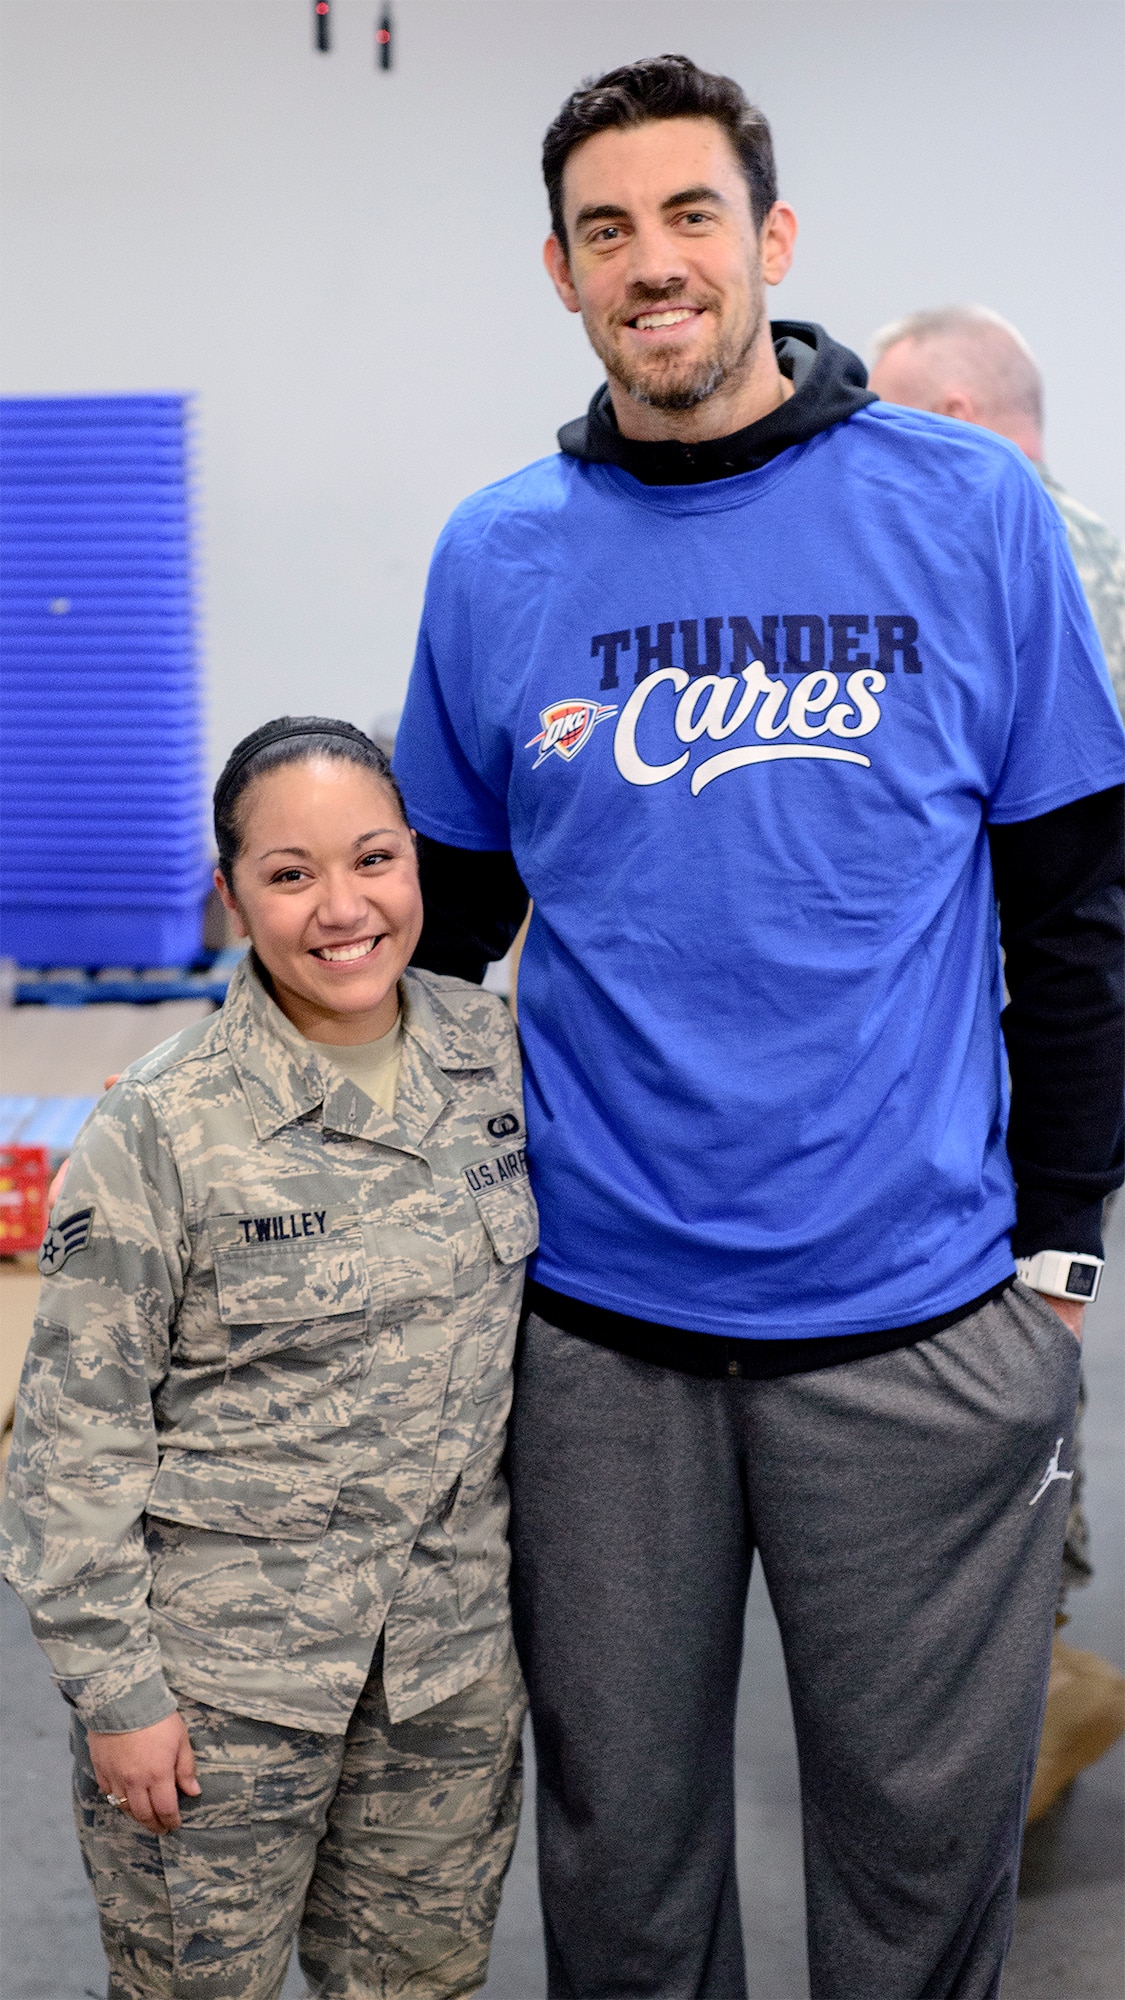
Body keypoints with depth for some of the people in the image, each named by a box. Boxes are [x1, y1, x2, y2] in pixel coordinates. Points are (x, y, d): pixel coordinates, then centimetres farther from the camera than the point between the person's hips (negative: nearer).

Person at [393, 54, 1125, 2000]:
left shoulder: (969, 511, -3)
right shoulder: (495, 560, 3)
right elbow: (441, 929, 11)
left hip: (918, 1324, -1)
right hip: (598, 1328, 2)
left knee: (921, 1834, 12)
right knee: (618, 1835, 16)